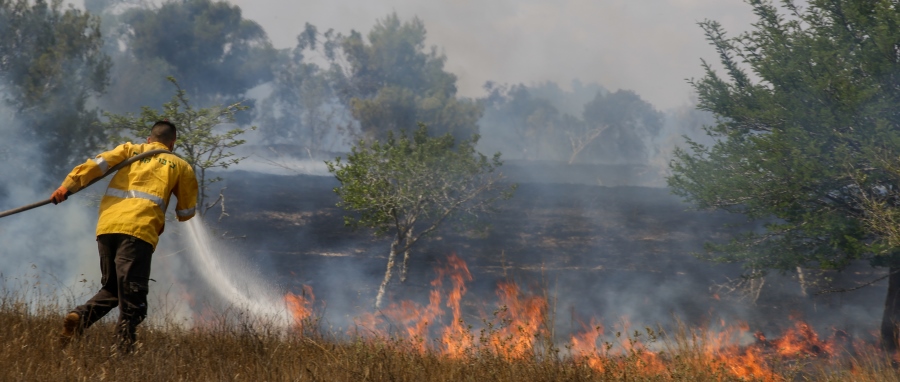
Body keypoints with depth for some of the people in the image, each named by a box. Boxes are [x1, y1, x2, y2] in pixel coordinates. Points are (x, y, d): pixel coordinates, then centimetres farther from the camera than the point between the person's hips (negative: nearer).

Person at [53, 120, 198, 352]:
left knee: (111, 289, 17)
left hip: (106, 226, 4)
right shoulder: (180, 166, 19)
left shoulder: (129, 150, 24)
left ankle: (80, 316, -7)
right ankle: (124, 342, -26)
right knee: (132, 295, -9)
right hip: (139, 229, -4)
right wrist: (177, 215, 47)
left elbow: (99, 163, 7)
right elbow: (187, 211, 24)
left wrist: (68, 186, 0)